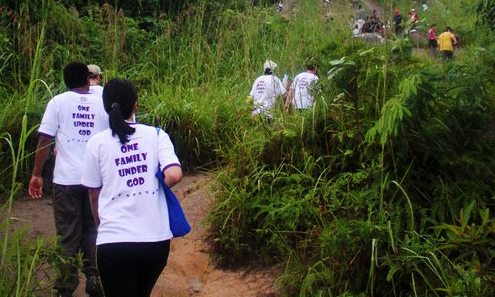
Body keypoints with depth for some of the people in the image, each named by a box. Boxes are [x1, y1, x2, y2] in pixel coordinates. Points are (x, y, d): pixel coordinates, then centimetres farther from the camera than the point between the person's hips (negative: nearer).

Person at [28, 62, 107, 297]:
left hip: (67, 179, -2)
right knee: (91, 230, 16)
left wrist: (36, 174, 2)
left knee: (69, 235, 5)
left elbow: (45, 140, -5)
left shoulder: (58, 102, 1)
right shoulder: (101, 104, 8)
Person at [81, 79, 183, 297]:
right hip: (156, 240, 3)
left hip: (115, 242, -2)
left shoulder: (97, 142, 1)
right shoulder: (156, 135, 1)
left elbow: (94, 195, 9)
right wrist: (156, 186, 10)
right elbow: (174, 175, -13)